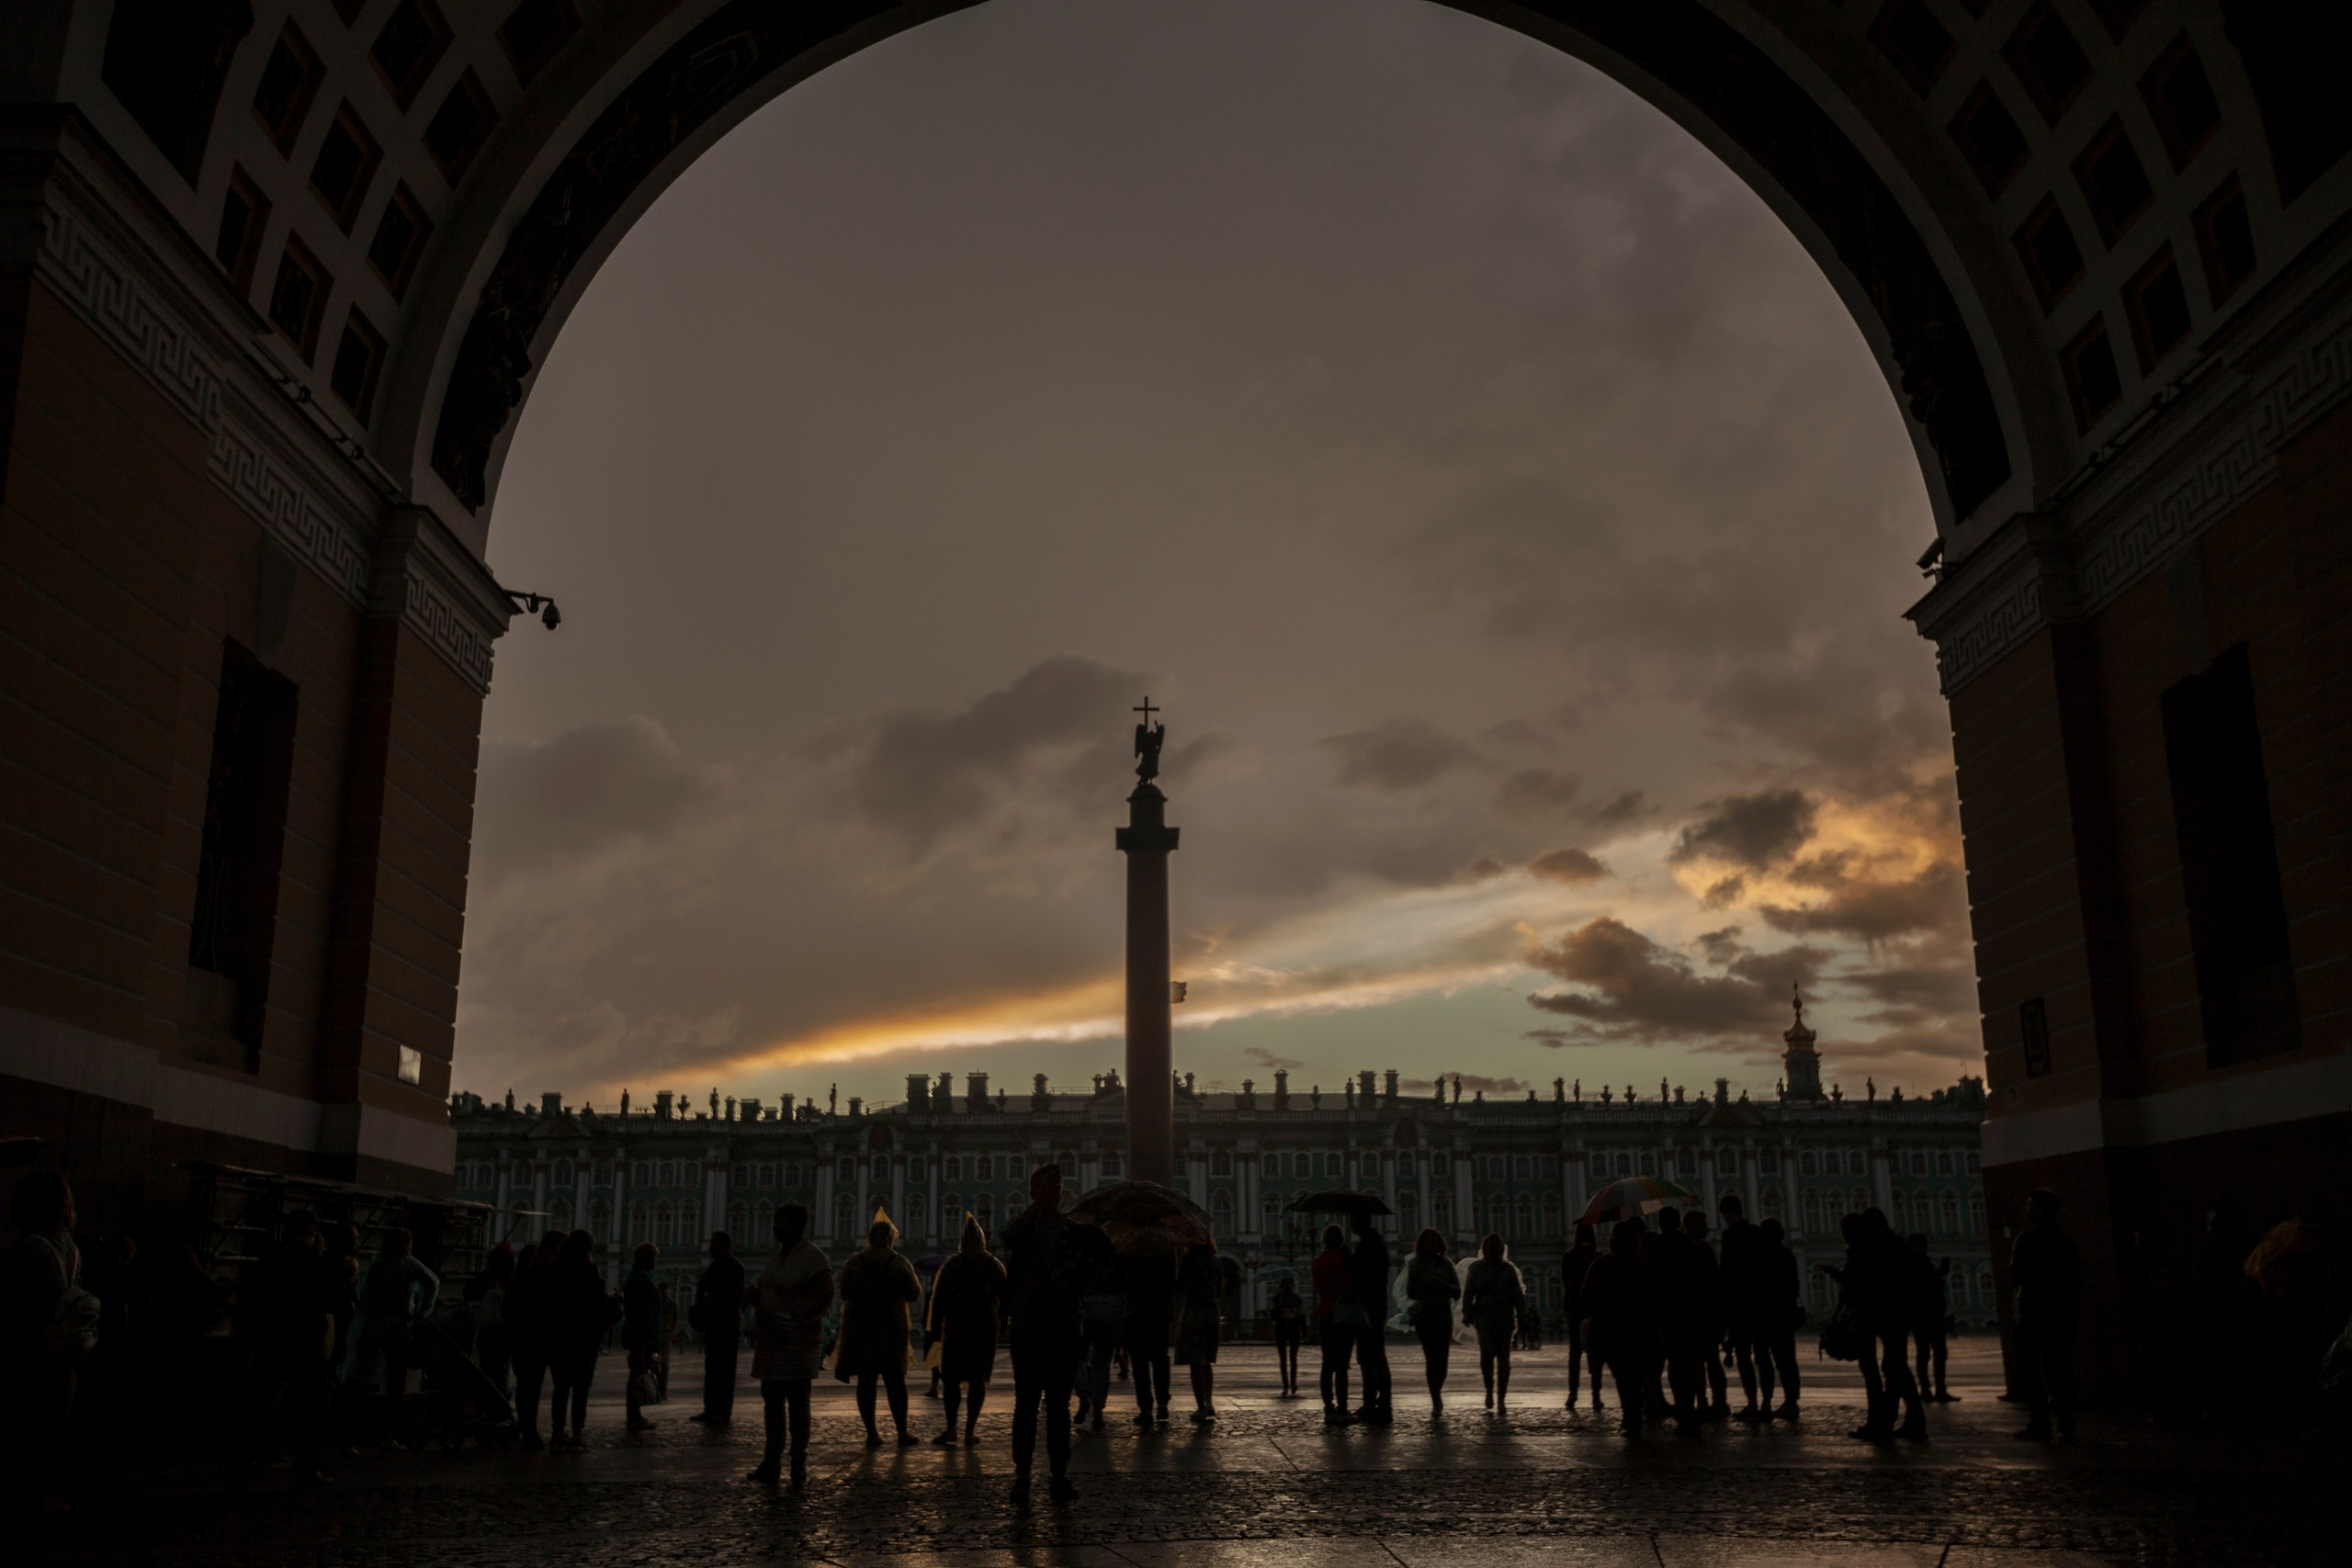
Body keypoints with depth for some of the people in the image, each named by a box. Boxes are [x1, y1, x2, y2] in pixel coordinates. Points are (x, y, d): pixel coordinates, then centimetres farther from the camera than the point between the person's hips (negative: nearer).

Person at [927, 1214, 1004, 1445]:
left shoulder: (950, 1265, -2)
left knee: (951, 1377, 5)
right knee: (978, 1378, 5)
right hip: (986, 1328, 2)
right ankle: (970, 1430, 1)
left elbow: (938, 1299, -3)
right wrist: (1001, 1325, 14)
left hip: (956, 1327, -2)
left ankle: (951, 1428, -4)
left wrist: (935, 1330, 0)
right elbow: (1005, 1298, 8)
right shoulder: (995, 1266, 6)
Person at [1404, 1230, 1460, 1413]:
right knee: (1431, 1357, -11)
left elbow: (1457, 1292, 6)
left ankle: (1437, 1399, 18)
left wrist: (1443, 1284, -11)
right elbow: (1411, 1293, 1)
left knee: (1442, 1358, -1)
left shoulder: (1446, 1263, 8)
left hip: (1443, 1315, 2)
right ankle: (1436, 1401, -12)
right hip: (1423, 1315, -2)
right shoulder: (1415, 1264, 4)